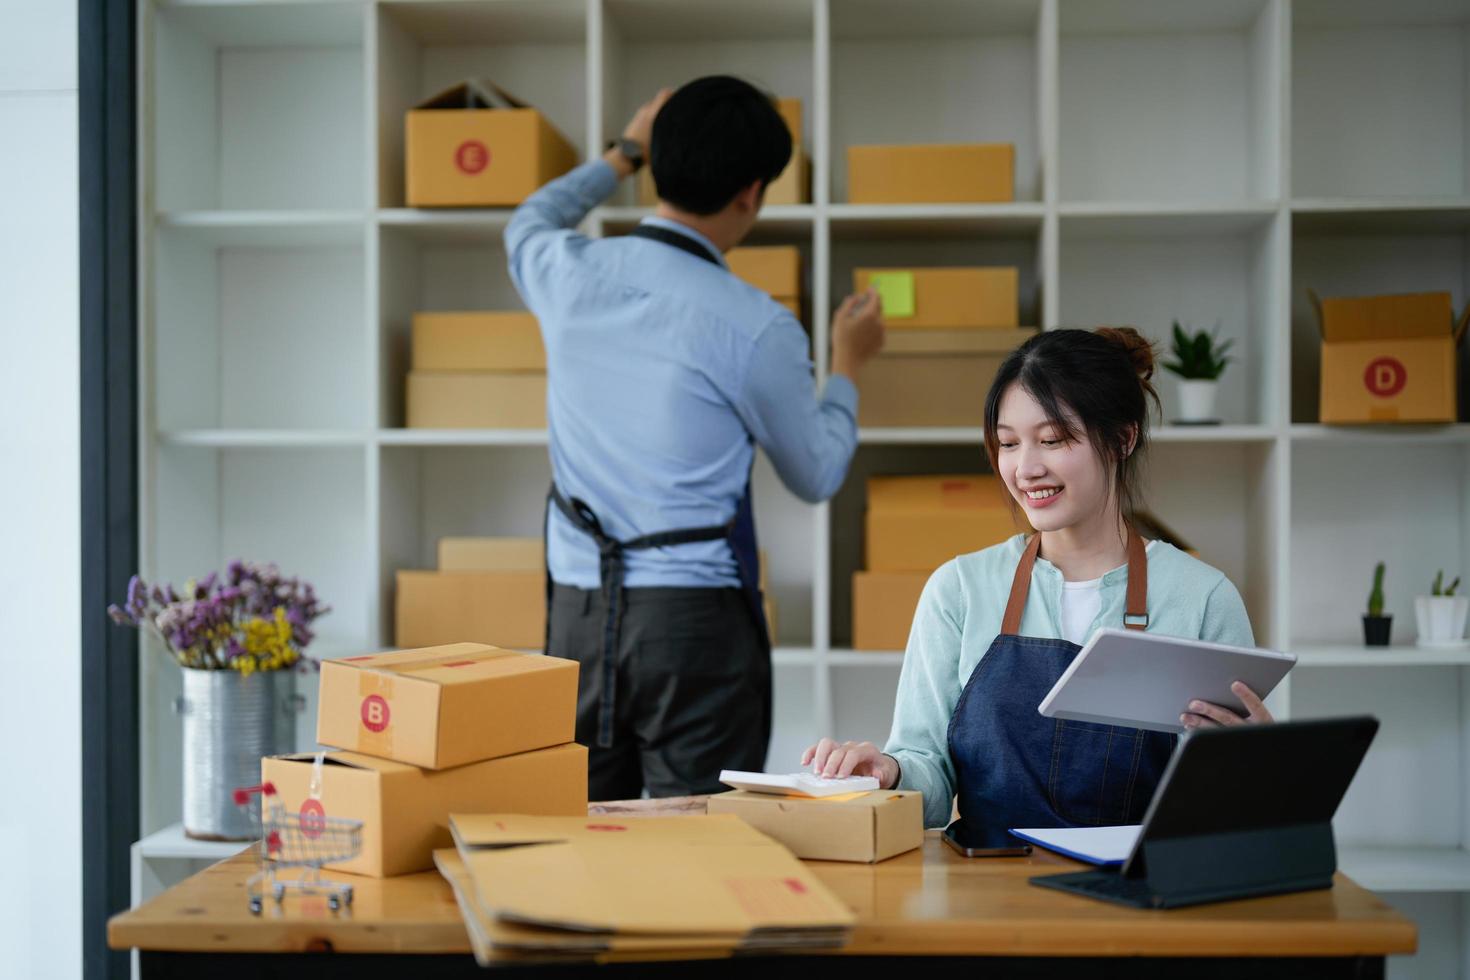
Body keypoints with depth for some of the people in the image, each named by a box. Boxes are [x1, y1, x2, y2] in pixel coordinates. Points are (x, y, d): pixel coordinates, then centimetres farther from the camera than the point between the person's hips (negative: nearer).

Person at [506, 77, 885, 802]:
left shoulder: (570, 275, 1)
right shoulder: (756, 327, -11)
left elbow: (529, 223, 29)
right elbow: (816, 476, 4)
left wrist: (624, 154, 41)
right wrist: (846, 365, 20)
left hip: (577, 608, 5)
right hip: (694, 615, -5)